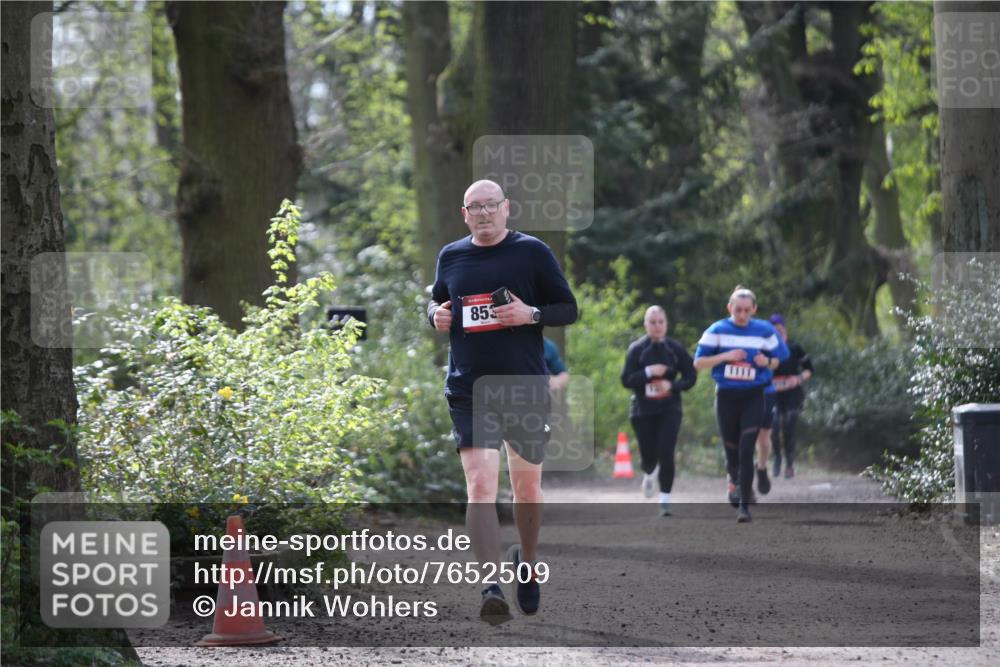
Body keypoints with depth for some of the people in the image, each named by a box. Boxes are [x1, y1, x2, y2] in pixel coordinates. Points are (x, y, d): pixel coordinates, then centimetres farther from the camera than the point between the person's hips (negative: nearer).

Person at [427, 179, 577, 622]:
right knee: (480, 487, -14)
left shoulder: (532, 252, 0)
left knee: (527, 488, 12)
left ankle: (526, 562, 37)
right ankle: (491, 586, -19)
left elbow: (569, 310, 2)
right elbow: (436, 300, 25)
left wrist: (531, 314, -16)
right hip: (468, 390, 1)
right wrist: (436, 314, 2)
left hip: (526, 387, -1)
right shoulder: (451, 257, 9)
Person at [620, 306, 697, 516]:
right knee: (648, 454, 6)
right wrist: (648, 372, -21)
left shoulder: (675, 349, 0)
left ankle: (665, 500, -5)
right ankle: (649, 475, 44)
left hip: (669, 410, 0)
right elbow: (626, 380, -8)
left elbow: (691, 377, 3)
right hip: (642, 410, 0)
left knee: (666, 454, -12)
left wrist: (672, 385, -14)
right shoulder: (636, 349, -3)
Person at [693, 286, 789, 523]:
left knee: (746, 451, -13)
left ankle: (744, 505, -8)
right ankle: (734, 479, 45)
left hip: (753, 397, -1)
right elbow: (698, 363, -2)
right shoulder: (717, 331, -2)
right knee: (731, 449, 9)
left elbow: (778, 359, 13)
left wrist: (767, 362, -10)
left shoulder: (765, 331, 1)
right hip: (726, 396, 1)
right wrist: (725, 356, -16)